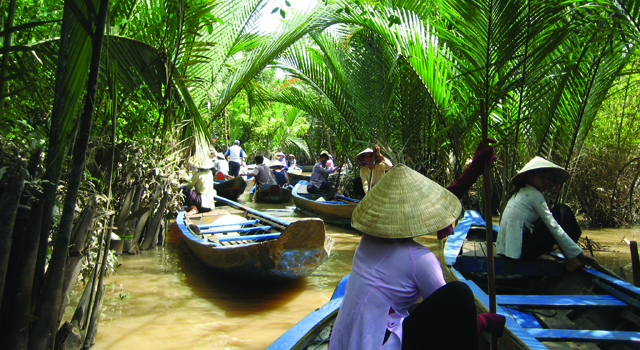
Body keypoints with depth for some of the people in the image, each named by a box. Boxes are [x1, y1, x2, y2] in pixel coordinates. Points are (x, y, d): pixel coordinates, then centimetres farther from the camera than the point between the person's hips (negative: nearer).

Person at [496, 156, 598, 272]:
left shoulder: (519, 192, 20)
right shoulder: (534, 193, -6)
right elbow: (554, 228, -11)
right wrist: (578, 253, -8)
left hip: (508, 247, 9)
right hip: (523, 250, -9)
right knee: (562, 211, 0)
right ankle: (571, 260, -1)